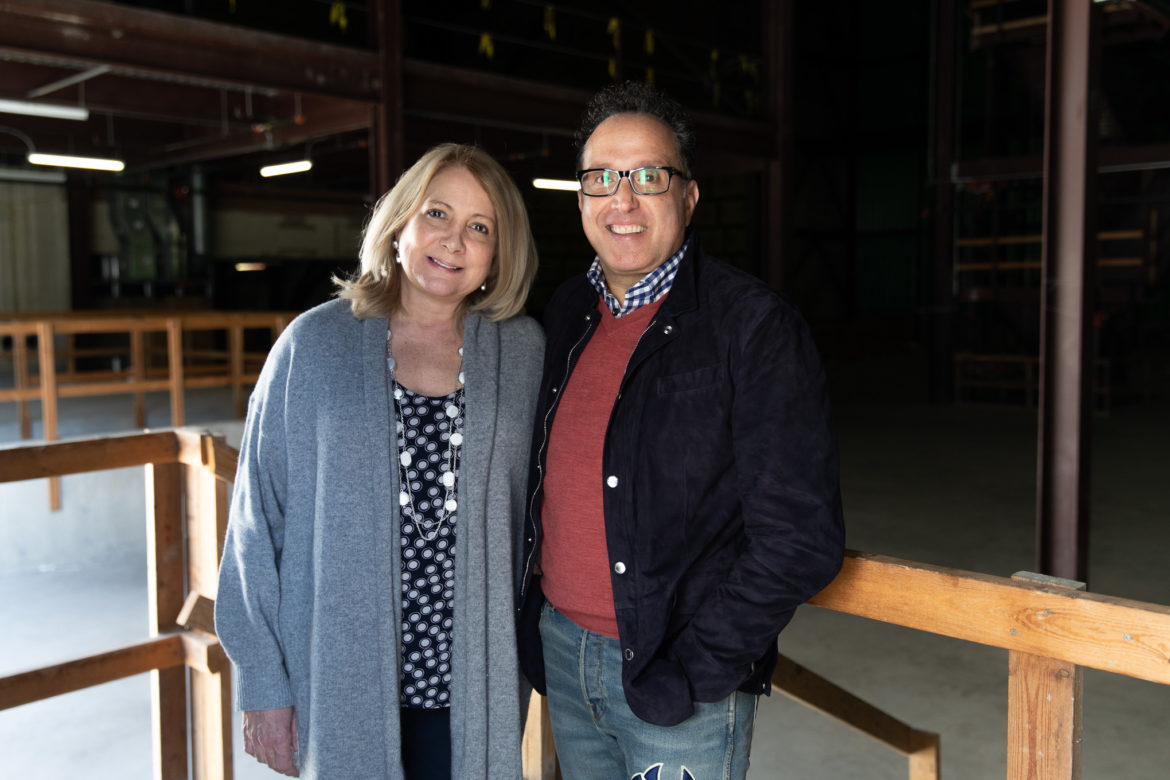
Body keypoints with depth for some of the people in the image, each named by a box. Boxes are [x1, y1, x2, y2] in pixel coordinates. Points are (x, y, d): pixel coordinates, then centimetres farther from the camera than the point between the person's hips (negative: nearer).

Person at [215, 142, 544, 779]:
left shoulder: (521, 351, 1)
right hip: (343, 683, -1)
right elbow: (259, 517, -1)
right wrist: (263, 682, -2)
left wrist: (533, 653, 6)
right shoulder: (314, 346, -4)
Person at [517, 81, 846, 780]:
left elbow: (801, 540, -17)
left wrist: (690, 669, -16)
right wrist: (540, 619, 9)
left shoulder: (756, 326, -15)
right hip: (560, 650, 6)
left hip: (680, 687, -6)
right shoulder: (567, 315, 5)